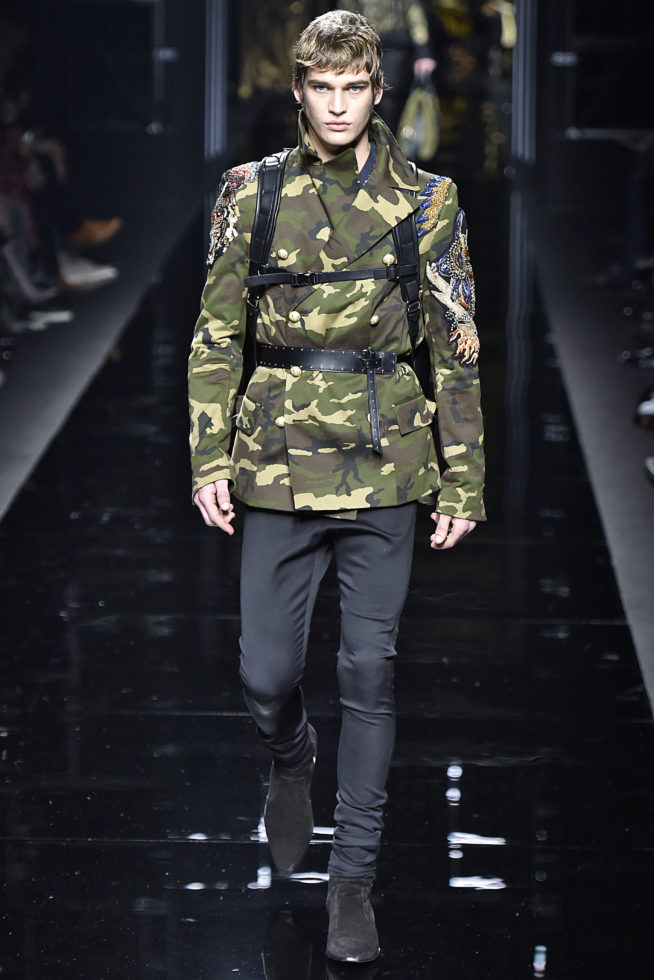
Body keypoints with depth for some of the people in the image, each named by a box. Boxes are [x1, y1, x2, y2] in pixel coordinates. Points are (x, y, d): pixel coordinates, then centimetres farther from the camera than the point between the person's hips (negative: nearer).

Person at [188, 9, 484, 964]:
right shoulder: (252, 195, 3)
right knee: (267, 672, 3)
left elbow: (458, 351, 4)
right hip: (281, 464, 1)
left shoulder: (427, 202, 2)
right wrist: (209, 459, -2)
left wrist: (462, 482, 2)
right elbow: (216, 337, 6)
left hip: (385, 467, -1)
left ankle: (353, 878, 11)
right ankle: (291, 760, 39)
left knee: (370, 673, 1)